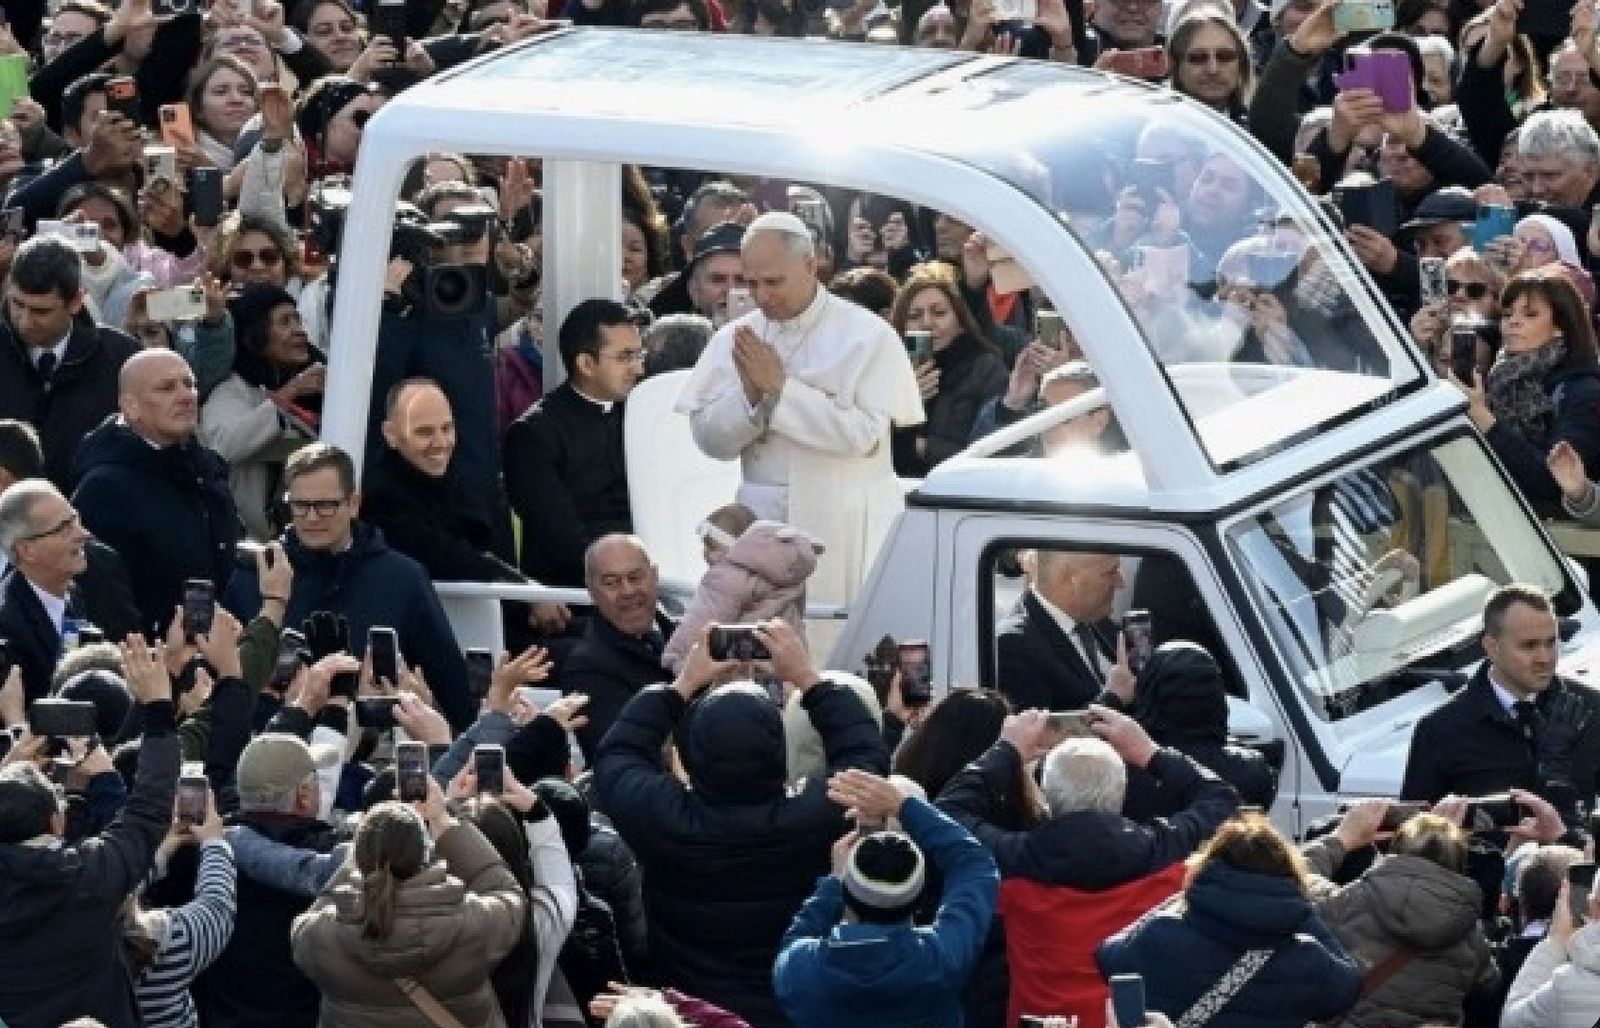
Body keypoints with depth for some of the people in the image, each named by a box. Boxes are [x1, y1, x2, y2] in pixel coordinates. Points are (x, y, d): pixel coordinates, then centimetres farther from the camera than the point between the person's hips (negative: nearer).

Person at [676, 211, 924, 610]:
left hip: (847, 528, -2)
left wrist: (781, 387, -12)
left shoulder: (868, 335, -4)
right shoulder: (734, 340, 7)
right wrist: (750, 393, -14)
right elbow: (710, 439, 4)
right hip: (765, 518, 3)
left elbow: (865, 435, -13)